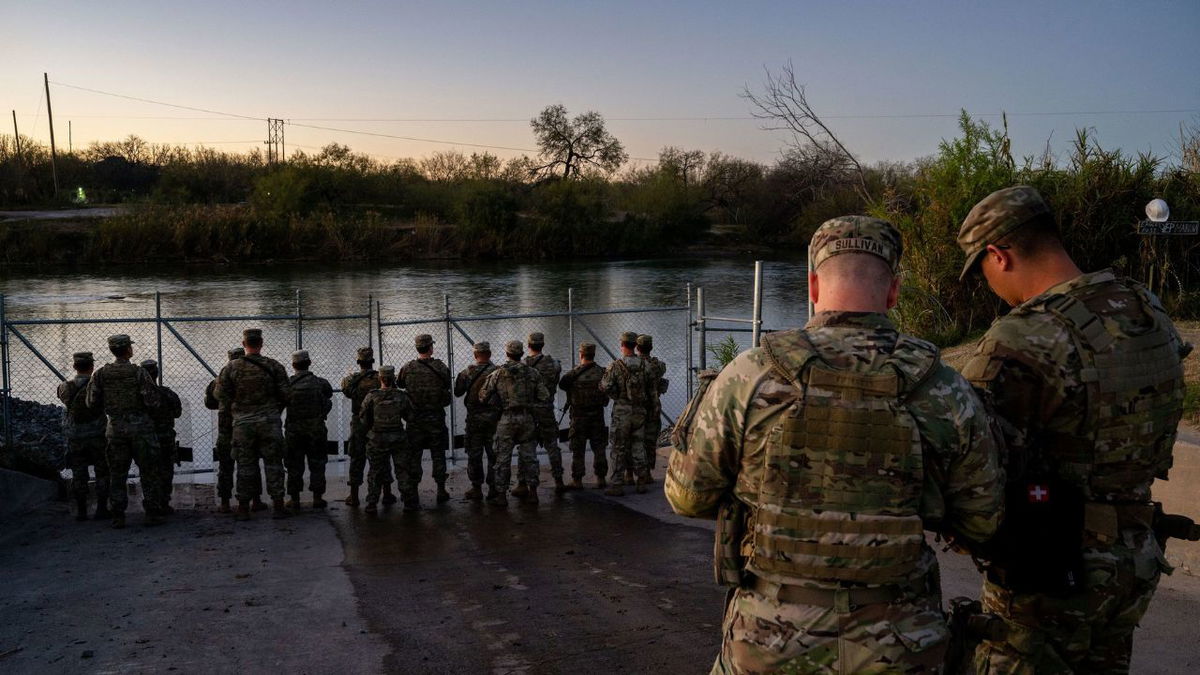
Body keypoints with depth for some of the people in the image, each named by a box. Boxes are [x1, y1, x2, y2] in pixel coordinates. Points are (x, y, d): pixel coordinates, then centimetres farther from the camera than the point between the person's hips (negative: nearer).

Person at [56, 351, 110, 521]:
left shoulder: (65, 388, -2)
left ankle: (80, 511, 12)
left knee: (78, 475, 10)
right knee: (102, 473, 7)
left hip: (74, 438, 3)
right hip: (97, 435, -3)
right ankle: (101, 509, 6)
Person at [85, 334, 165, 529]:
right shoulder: (139, 372, -9)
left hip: (115, 427, 3)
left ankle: (118, 516, 10)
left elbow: (92, 402, 1)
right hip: (140, 426, -3)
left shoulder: (100, 374, 1)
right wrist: (157, 395, 9)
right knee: (148, 471, 4)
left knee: (117, 474, 10)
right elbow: (152, 401, -13)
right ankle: (153, 513, 5)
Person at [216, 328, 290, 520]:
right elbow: (285, 394, -2)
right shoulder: (274, 366, -3)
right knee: (273, 463, 4)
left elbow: (221, 394, 0)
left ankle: (243, 507, 10)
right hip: (270, 422, -1)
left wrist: (236, 410, 15)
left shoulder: (231, 368, -1)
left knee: (245, 465, 7)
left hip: (243, 423, 1)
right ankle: (278, 505, 4)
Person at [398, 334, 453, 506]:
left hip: (415, 419, 1)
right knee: (438, 455, 11)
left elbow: (398, 383, 7)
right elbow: (448, 387, -1)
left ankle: (411, 495, 6)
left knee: (413, 456, 7)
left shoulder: (408, 368, -6)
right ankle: (441, 491, 16)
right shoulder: (440, 367, -9)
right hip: (436, 418, 0)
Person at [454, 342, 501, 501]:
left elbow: (457, 392, 4)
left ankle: (476, 489, 10)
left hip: (474, 418, -1)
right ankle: (493, 487, 12)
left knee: (474, 454, 7)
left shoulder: (468, 372, -6)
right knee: (494, 453, 9)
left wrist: (460, 378, 20)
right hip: (494, 418, 1)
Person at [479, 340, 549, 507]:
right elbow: (545, 397, 0)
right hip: (528, 418, 2)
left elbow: (483, 395, -3)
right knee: (529, 456, 10)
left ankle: (501, 495, 6)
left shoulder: (498, 374, -2)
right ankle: (532, 492, 12)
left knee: (503, 458, 4)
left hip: (507, 419, -2)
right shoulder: (532, 373, 2)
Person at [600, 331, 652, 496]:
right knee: (638, 446, 12)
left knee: (619, 448, 2)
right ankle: (641, 482, 13)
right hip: (640, 410, 4)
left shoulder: (615, 366, -11)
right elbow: (651, 385, 6)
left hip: (622, 410, -4)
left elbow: (605, 387, -13)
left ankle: (617, 484, 2)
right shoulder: (644, 365, 1)